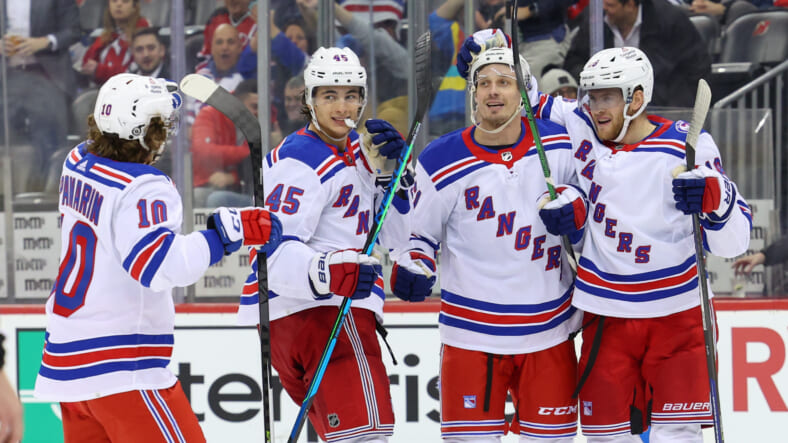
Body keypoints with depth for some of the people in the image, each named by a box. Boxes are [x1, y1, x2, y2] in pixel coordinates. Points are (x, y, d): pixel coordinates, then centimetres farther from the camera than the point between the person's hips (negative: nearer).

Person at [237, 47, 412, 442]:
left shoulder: (355, 153, 19)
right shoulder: (301, 161, -11)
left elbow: (393, 239, 14)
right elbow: (274, 250, -22)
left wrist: (388, 173, 0)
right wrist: (329, 272, -39)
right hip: (317, 308, -10)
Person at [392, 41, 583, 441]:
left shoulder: (559, 144, -1)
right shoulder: (442, 164, -6)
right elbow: (418, 231, 5)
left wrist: (572, 203, -7)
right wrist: (411, 268, -14)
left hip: (548, 331, 2)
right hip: (471, 331, -2)